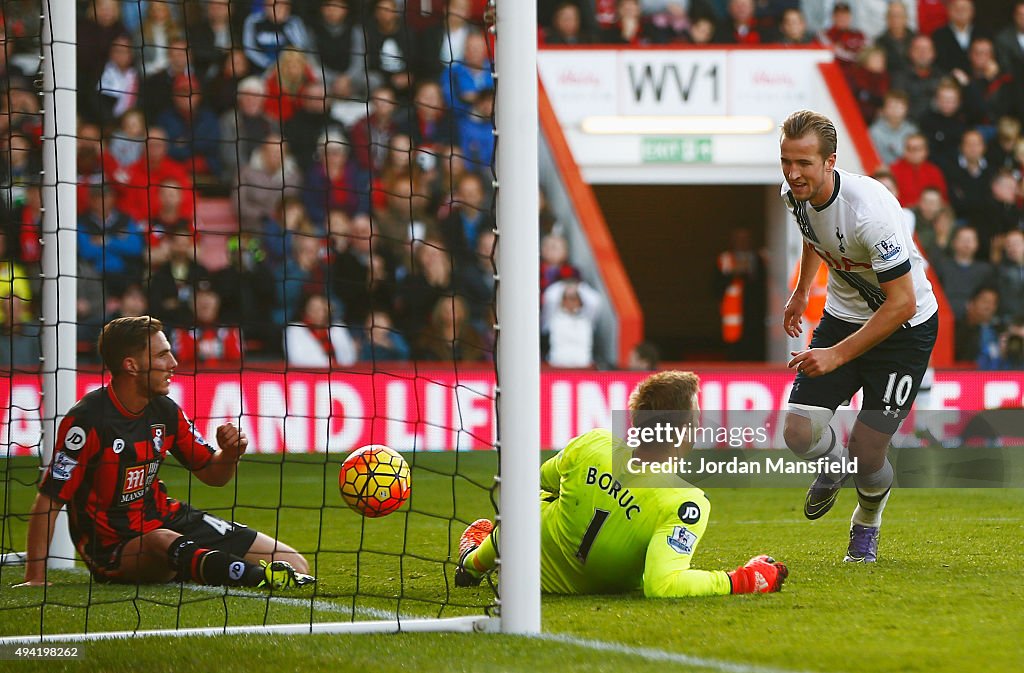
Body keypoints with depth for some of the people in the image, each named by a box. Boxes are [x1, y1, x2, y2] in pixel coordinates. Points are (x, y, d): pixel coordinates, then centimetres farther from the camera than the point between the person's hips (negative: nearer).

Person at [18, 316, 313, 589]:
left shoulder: (166, 411, 3)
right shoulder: (87, 420, -17)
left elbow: (212, 474, 15)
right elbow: (49, 500, -20)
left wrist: (229, 454, -9)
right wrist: (35, 577, -26)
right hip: (112, 550, -7)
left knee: (295, 565, -7)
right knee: (164, 543, -44)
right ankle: (260, 578, -62)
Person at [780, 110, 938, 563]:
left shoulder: (869, 211, -34)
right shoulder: (796, 193, -12)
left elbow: (902, 303, -31)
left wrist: (837, 354, -30)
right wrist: (801, 290, 25)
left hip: (904, 326, -6)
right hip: (843, 315, 6)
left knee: (867, 454, -9)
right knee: (799, 433, -10)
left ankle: (866, 526, 26)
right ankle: (833, 465, 27)